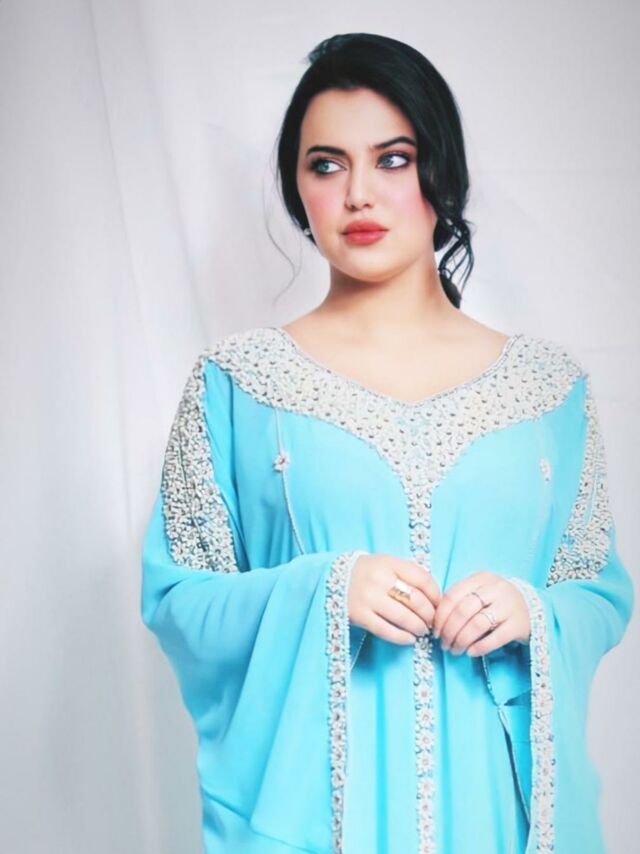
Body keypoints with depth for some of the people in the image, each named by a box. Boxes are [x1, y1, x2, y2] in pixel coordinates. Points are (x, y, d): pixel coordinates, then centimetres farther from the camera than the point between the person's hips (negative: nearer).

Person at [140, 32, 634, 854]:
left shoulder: (550, 383, 1)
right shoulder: (237, 381, -3)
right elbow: (174, 598, -3)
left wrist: (532, 614, -14)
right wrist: (322, 592, -18)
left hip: (489, 787, 2)